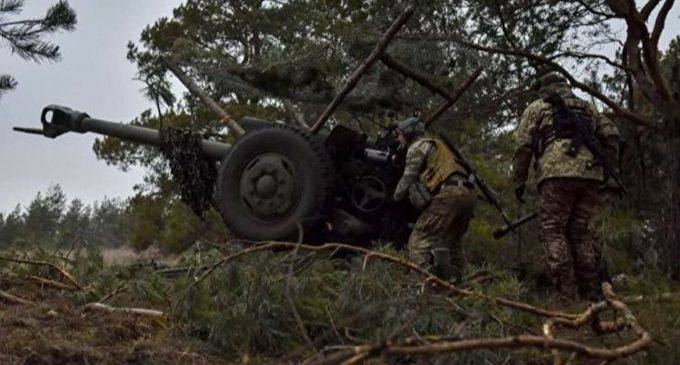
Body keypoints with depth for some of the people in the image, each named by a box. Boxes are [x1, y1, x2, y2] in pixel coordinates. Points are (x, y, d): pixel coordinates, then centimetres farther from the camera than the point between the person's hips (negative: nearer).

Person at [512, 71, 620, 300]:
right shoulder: (587, 108, 30)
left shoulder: (537, 108, 18)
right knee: (582, 232, 9)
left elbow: (523, 146, 8)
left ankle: (567, 295, -12)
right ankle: (590, 294, 6)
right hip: (590, 173, 4)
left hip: (557, 173, -4)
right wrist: (604, 167, 22)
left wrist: (519, 182, 11)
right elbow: (611, 135, 18)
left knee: (553, 231, -3)